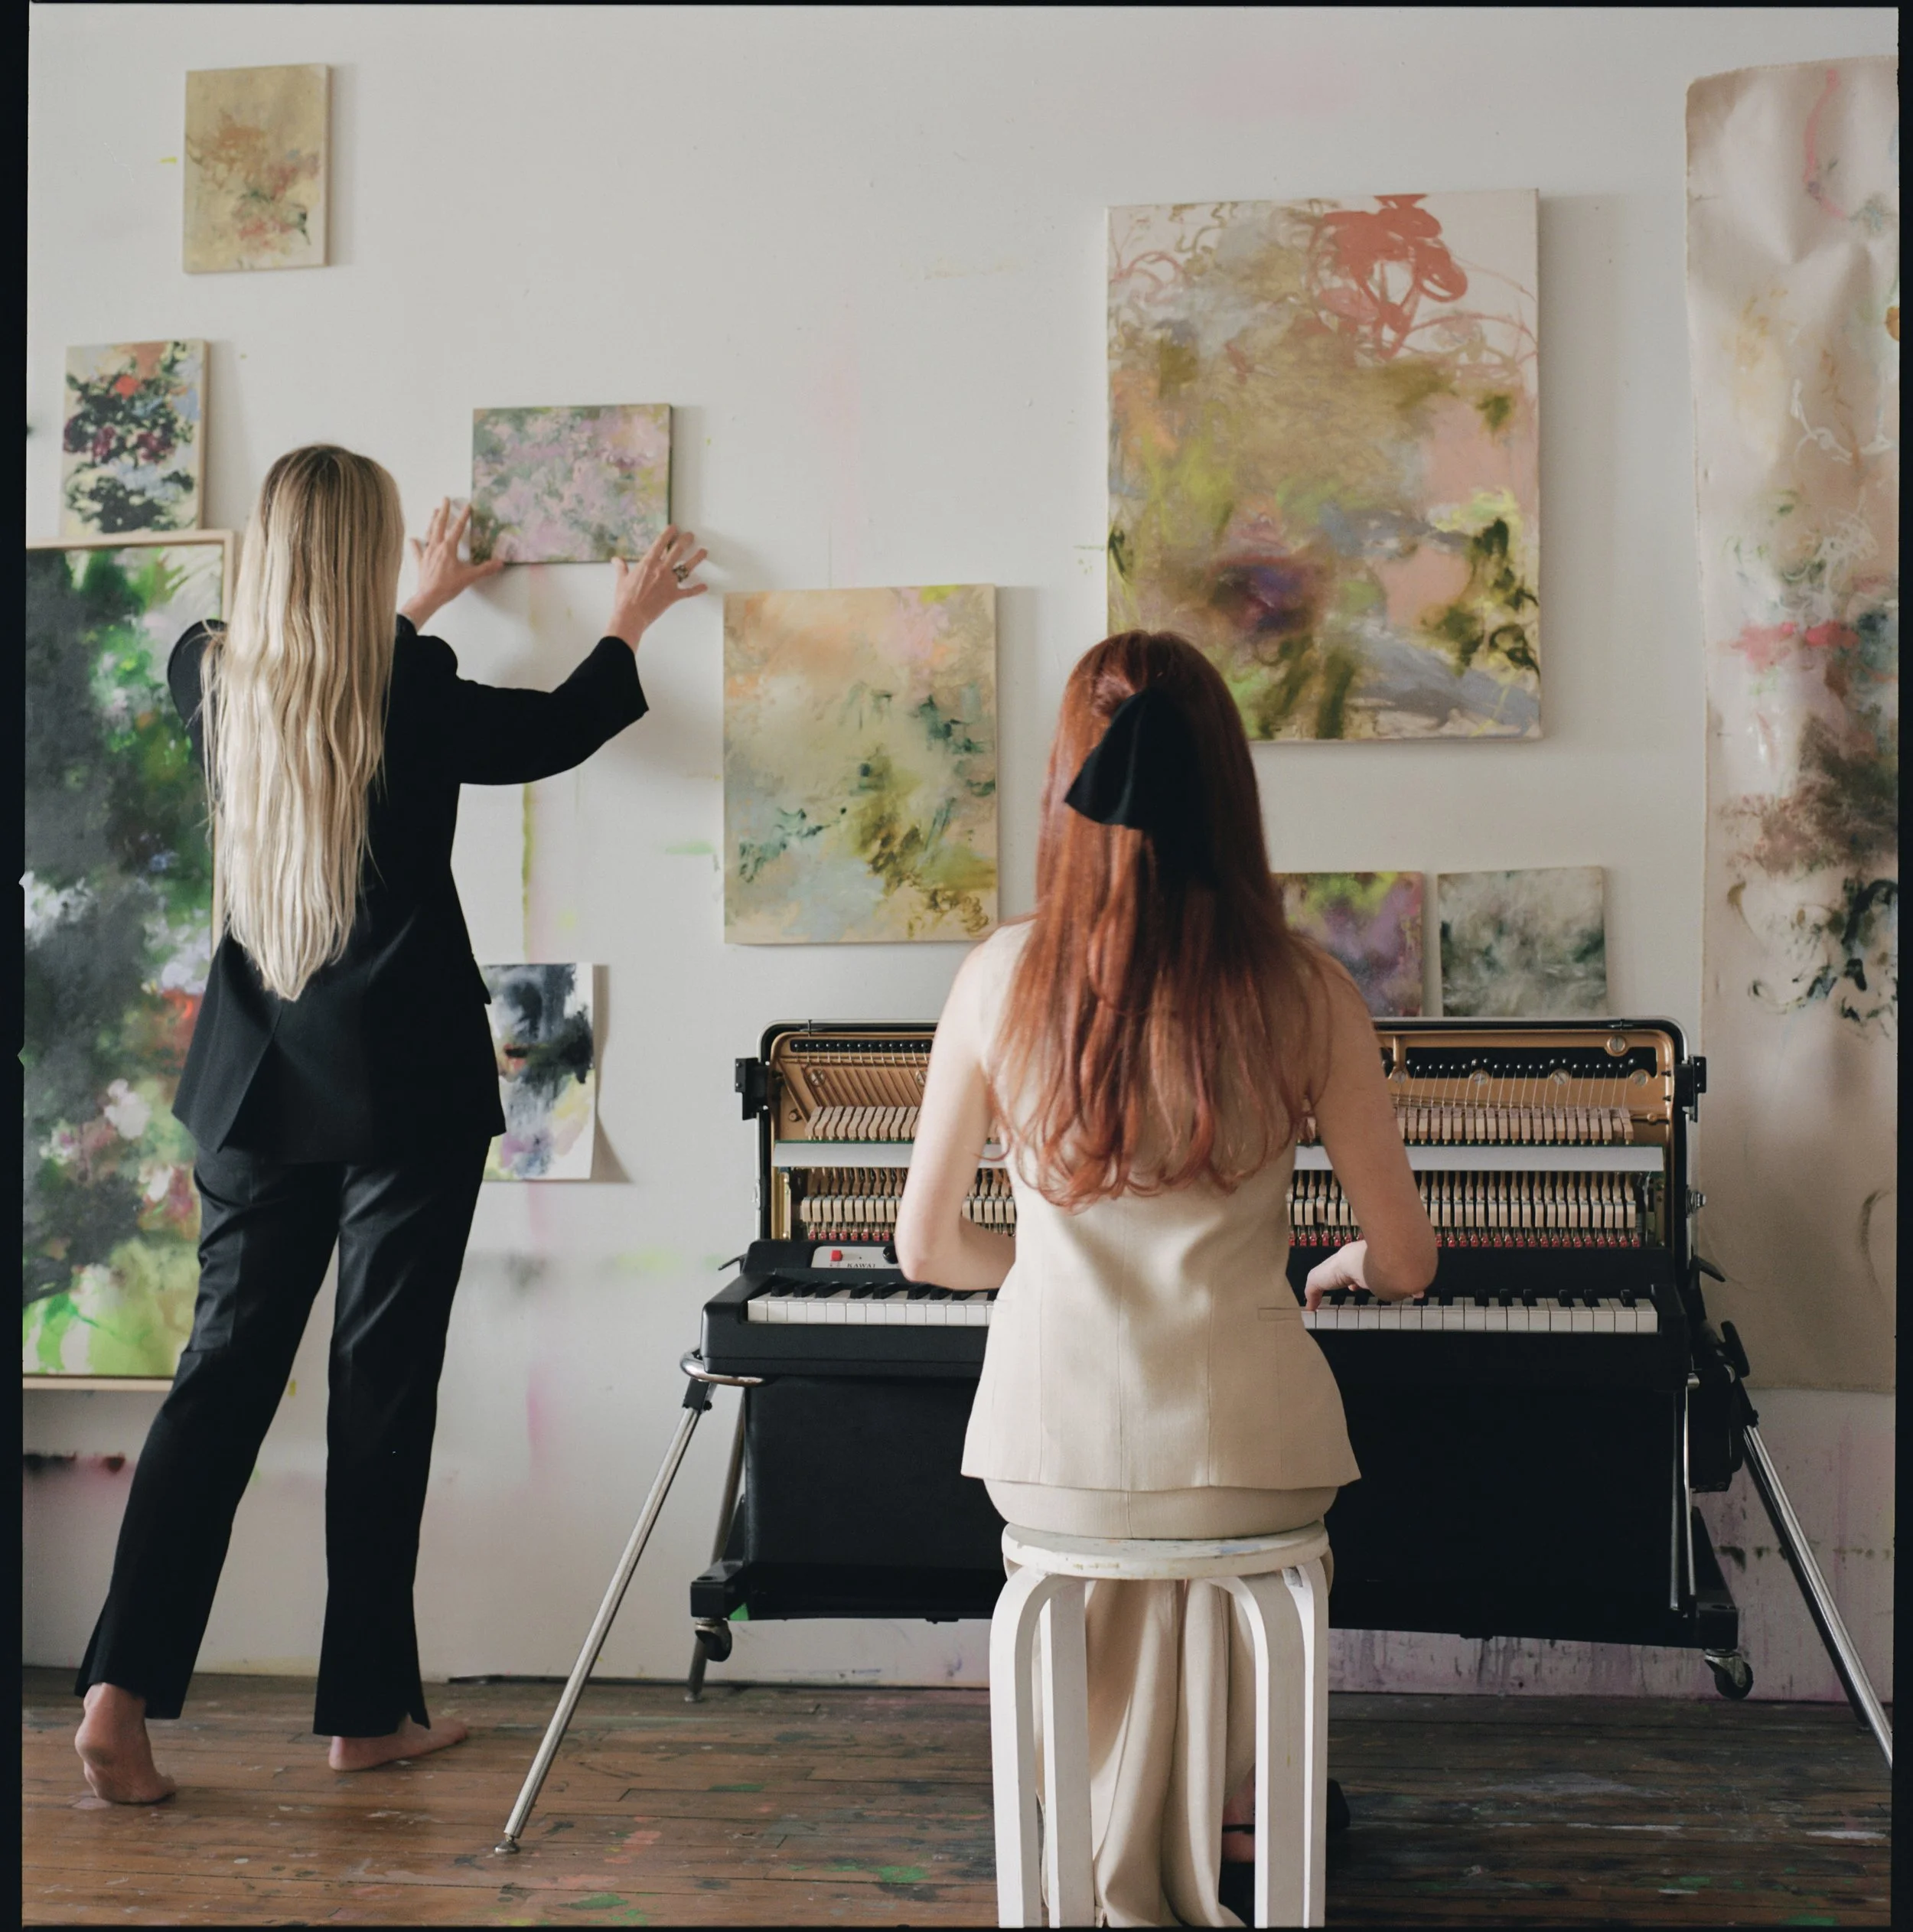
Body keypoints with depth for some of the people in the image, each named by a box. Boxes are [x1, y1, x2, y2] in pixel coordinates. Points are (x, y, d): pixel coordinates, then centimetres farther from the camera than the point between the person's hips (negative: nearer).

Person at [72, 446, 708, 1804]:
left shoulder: (209, 678, 1)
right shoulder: (414, 695, -12)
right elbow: (556, 731, 7)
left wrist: (423, 607, 38)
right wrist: (630, 625, 25)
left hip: (257, 1082, 4)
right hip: (406, 1084, -4)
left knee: (226, 1367, 9)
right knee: (383, 1386, 4)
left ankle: (123, 1689, 0)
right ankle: (368, 1709, 14)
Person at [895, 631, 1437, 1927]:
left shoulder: (1003, 978, -4)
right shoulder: (1305, 991, -6)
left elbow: (927, 1250, 6)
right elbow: (1407, 1261, 2)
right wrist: (1339, 1272, 26)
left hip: (1052, 1458, 1)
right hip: (1249, 1459, -1)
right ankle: (1229, 1809, 46)